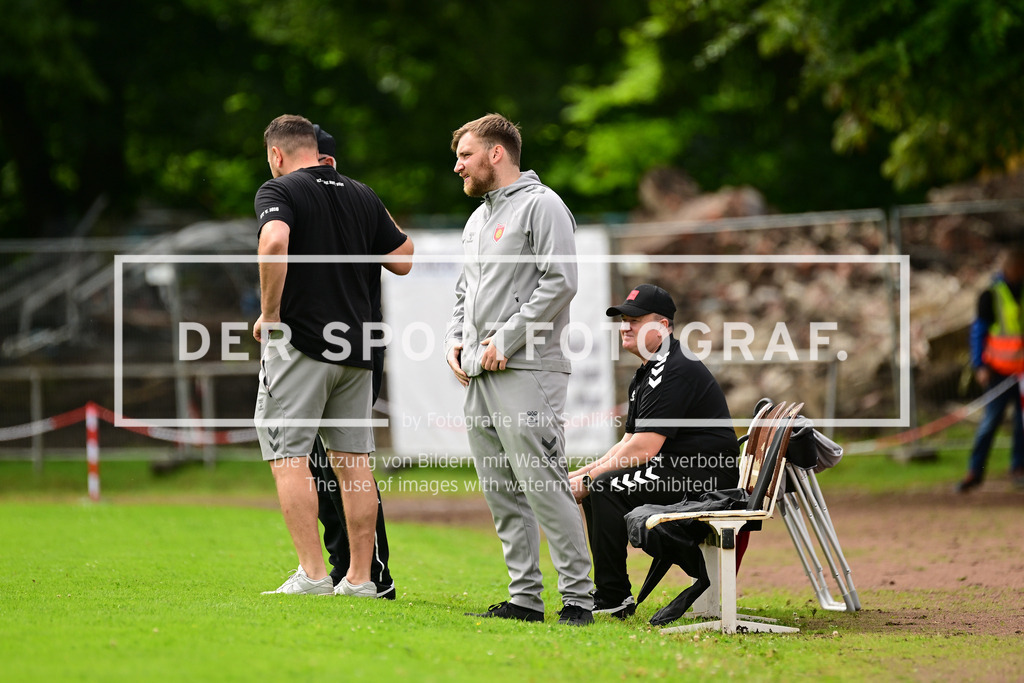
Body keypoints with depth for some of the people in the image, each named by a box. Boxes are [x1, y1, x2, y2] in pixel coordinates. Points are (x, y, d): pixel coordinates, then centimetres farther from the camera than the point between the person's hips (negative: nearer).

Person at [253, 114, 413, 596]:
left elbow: (275, 241, -25)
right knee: (353, 461, 8)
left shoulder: (279, 191, -4)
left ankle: (312, 573, -12)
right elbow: (404, 261, 16)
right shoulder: (363, 196, 12)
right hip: (355, 348, 6)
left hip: (299, 343, -6)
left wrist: (269, 312, -15)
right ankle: (359, 579, 7)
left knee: (288, 456, -3)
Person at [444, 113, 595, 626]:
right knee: (501, 495, 8)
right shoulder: (478, 219, 22)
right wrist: (455, 339, 10)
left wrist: (505, 339, -15)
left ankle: (578, 597, -10)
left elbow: (560, 282, -14)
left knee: (543, 487, -13)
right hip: (478, 375, 9)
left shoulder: (541, 206, -5)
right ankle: (525, 597, 11)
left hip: (524, 372, -9)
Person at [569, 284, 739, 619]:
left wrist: (590, 478, -15)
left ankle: (614, 599, -18)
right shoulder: (646, 373, 17)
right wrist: (583, 474, 6)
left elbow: (643, 449, -22)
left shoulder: (674, 371, -17)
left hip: (705, 475, -11)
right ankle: (604, 593, 13)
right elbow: (628, 442, 19)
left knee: (607, 487, -22)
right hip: (676, 468, 11)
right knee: (594, 485, 12)